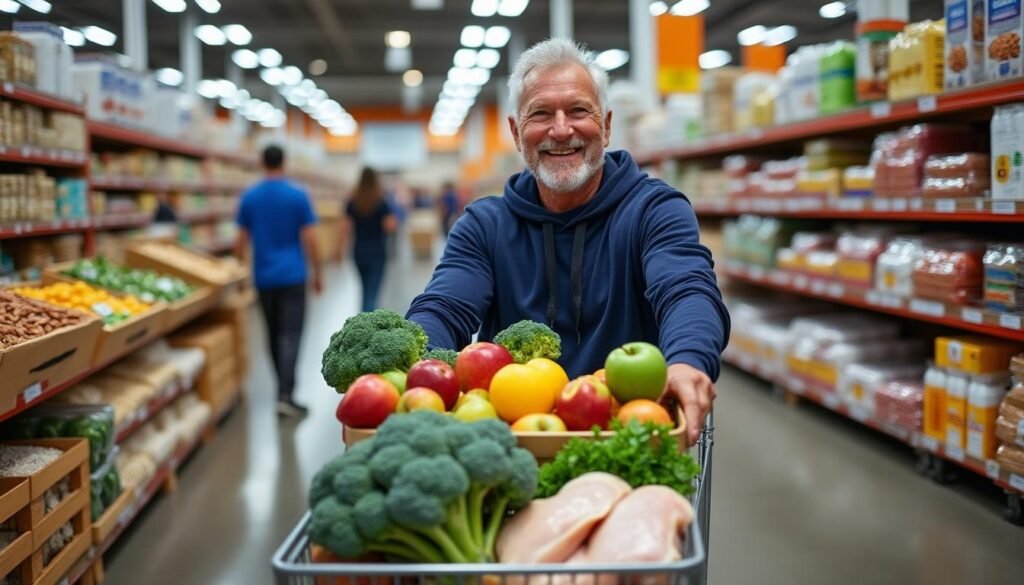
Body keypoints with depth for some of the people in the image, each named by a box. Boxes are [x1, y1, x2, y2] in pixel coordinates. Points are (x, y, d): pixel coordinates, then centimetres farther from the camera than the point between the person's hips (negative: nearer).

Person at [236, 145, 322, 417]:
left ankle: (285, 386, 25)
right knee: (290, 335, -7)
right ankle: (285, 394, -17)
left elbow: (242, 240, 5)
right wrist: (317, 273, 3)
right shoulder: (297, 195, -6)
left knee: (273, 333, 15)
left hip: (263, 277, 4)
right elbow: (309, 239, -7)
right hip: (292, 275, -4)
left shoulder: (249, 197, 3)